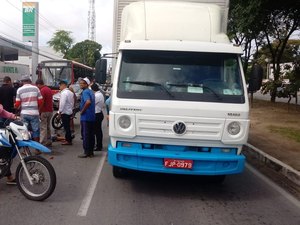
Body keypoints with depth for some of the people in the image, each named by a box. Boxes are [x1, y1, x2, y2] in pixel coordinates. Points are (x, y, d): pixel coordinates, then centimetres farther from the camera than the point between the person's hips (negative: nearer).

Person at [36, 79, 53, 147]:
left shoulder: (42, 90, -14)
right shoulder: (49, 89, 14)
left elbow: (42, 102, -19)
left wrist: (39, 111, -14)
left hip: (44, 111, -9)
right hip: (50, 111, 9)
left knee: (43, 128, -6)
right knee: (48, 127, 16)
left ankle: (43, 143, -5)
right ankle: (49, 142, 21)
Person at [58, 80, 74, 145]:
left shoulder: (64, 93, -17)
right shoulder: (70, 92, 11)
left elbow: (62, 103, -22)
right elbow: (72, 102, 16)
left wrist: (60, 111, -13)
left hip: (64, 112, -9)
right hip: (69, 111, 9)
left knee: (66, 127, -4)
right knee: (68, 126, 16)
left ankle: (68, 140, 1)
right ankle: (68, 138, 24)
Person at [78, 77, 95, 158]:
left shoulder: (85, 92, -14)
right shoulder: (91, 92, 15)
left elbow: (88, 102, -31)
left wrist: (82, 111, -19)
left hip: (86, 117, -9)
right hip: (92, 117, 9)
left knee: (85, 135, -3)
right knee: (91, 135, 10)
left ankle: (86, 152, 2)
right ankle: (91, 152, 16)